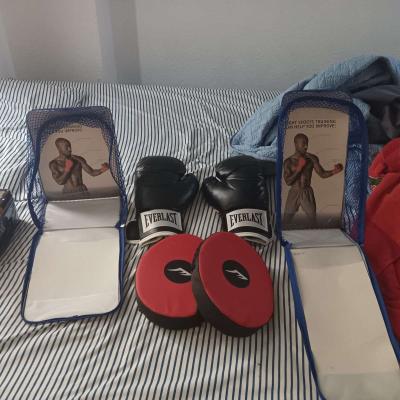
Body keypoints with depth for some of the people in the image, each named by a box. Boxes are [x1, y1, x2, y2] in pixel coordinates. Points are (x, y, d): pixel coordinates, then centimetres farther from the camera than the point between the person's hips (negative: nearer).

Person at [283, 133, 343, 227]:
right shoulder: (288, 161, -5)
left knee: (312, 222, 4)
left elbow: (322, 174, -5)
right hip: (294, 194, -1)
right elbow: (288, 181, -12)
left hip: (308, 194, 1)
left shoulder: (312, 158, -3)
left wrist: (334, 171, -23)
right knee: (286, 221, 5)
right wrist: (299, 168, -19)